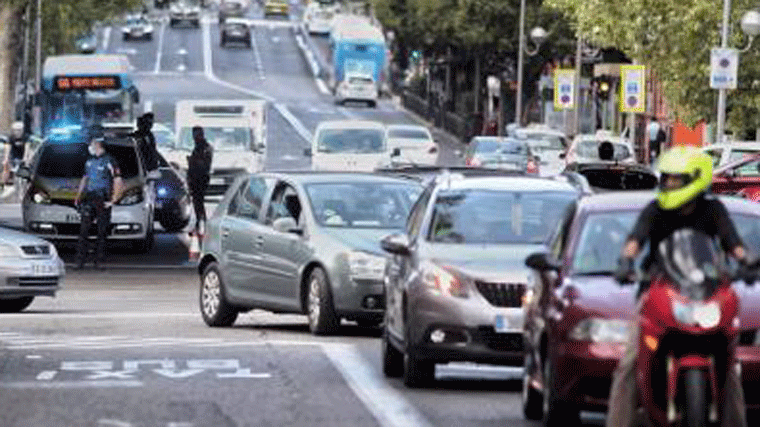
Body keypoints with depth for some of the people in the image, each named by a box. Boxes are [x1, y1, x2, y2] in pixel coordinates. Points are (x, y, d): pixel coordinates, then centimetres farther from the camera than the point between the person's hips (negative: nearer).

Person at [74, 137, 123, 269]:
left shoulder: (109, 162, -6)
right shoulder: (89, 161, 15)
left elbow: (118, 182, -7)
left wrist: (113, 200, -11)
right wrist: (78, 196, 17)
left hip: (103, 201, -5)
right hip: (89, 199, 5)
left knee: (102, 232, 0)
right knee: (84, 230, -2)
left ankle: (99, 261, 5)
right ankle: (80, 260, -2)